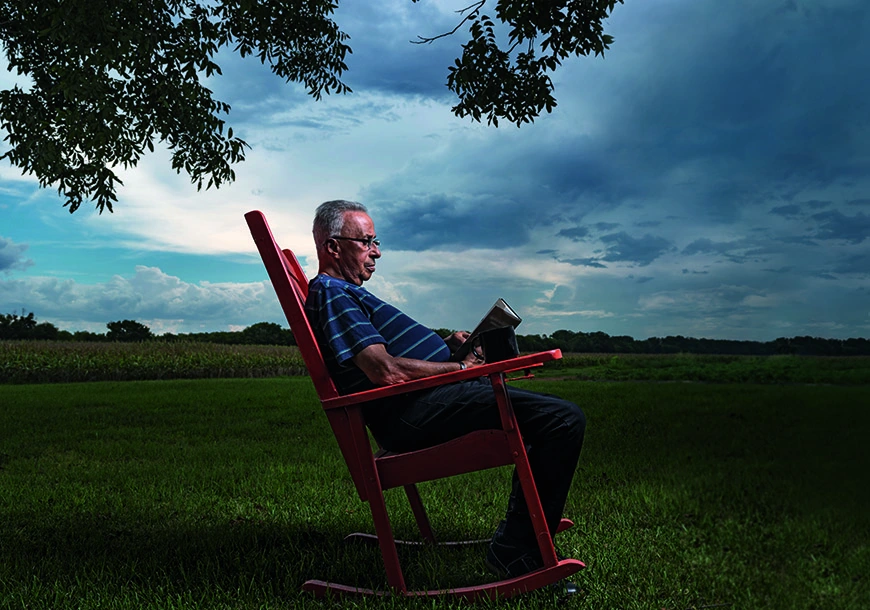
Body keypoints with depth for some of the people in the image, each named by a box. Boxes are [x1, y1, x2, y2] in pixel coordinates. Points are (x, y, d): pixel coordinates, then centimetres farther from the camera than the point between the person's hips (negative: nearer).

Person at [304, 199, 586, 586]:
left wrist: (446, 345, 11)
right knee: (566, 420, -21)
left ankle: (517, 529, 26)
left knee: (547, 412, 26)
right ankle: (514, 552, -12)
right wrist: (460, 368, -10)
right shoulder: (331, 293, -10)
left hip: (420, 405, 11)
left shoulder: (344, 293, 24)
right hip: (414, 412, -11)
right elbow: (386, 371, -22)